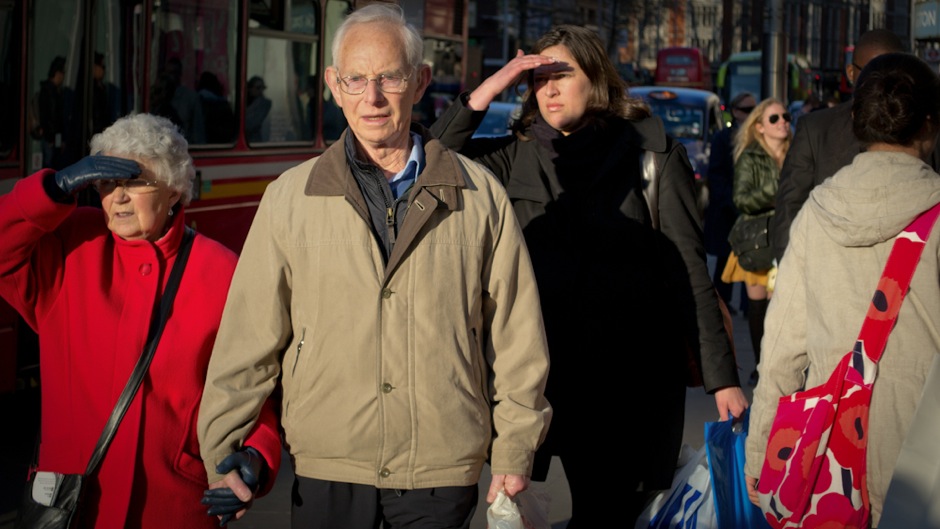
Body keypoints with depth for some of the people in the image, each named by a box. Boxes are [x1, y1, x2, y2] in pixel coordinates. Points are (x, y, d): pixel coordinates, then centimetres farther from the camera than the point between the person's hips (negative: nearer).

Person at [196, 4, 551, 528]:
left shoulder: (482, 197, 1)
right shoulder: (290, 198, 1)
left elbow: (517, 336, 6)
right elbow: (248, 339, 2)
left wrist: (514, 451, 6)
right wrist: (222, 456, 2)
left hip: (445, 471, 0)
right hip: (327, 470, 0)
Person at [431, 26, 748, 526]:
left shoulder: (652, 152, -3)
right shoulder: (516, 157, 6)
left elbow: (689, 270, -4)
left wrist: (723, 377, -7)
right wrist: (488, 90, -7)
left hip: (635, 372, -2)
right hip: (555, 368, 2)